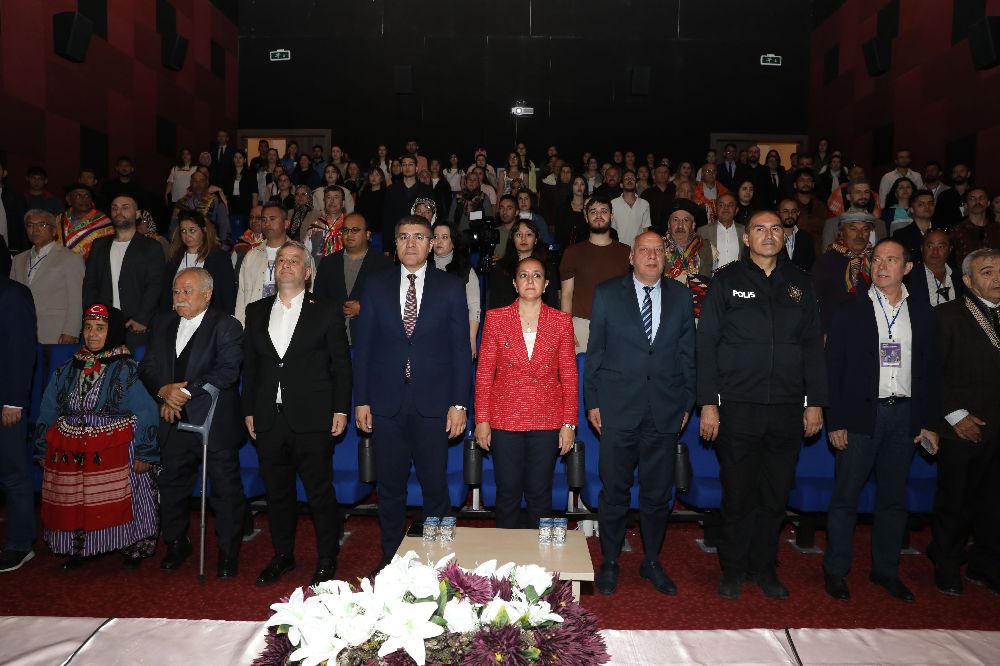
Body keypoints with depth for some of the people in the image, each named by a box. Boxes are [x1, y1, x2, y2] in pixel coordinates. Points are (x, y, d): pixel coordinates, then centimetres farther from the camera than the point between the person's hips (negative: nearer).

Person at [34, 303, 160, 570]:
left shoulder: (127, 370, -3)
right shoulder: (67, 370, 12)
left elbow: (147, 413, -8)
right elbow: (47, 412, 17)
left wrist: (144, 455, -13)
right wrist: (43, 450, 12)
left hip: (115, 451, -4)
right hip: (69, 453, 4)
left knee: (121, 502, -3)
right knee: (73, 504, 7)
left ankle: (133, 549, 15)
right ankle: (77, 550, 25)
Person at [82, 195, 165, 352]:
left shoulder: (151, 247, 5)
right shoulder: (100, 245, 18)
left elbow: (155, 285, -4)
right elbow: (89, 284, 15)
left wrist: (142, 319, -13)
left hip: (136, 327, -3)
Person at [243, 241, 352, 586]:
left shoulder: (326, 312, 2)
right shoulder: (256, 312, 12)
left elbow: (341, 366, 1)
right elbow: (250, 365, 14)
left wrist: (340, 409, -5)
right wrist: (249, 410, 9)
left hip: (312, 420, -4)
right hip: (269, 421, 4)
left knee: (320, 493, 2)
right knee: (277, 492, 14)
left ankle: (327, 560, 18)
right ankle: (282, 555, 30)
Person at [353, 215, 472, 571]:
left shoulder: (450, 288, 2)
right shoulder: (376, 286, 6)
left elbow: (461, 349, 0)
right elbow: (363, 346, 6)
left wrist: (459, 404, -6)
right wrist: (361, 400, 1)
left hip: (433, 404, -1)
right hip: (387, 403, 2)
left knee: (435, 485, 5)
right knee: (390, 485, 11)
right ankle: (390, 556, 27)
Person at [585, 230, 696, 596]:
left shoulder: (680, 296, 8)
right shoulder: (607, 293, 3)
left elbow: (688, 353, 10)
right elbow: (595, 350, 2)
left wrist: (687, 402, 6)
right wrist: (592, 401, -2)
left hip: (665, 411, 2)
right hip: (618, 408, -2)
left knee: (658, 492, 10)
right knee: (614, 490, 6)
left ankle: (652, 561, 29)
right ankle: (609, 562, 23)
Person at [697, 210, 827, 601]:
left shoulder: (799, 283, 10)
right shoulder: (727, 281, 1)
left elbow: (813, 346, 10)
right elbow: (706, 344, -2)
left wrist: (815, 401, 5)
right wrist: (708, 403, -8)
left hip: (787, 408, 3)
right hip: (738, 407, -2)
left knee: (776, 495, 11)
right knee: (738, 494, 6)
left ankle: (764, 568, 27)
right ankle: (734, 569, 23)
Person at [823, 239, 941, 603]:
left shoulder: (922, 314, 9)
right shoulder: (852, 311, -1)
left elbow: (931, 370, 10)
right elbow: (833, 366, -4)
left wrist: (930, 422, 5)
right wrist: (835, 421, -10)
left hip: (905, 415, 4)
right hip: (861, 414, -3)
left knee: (894, 497, 12)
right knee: (846, 494, 1)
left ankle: (886, 570, 25)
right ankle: (835, 570, 13)